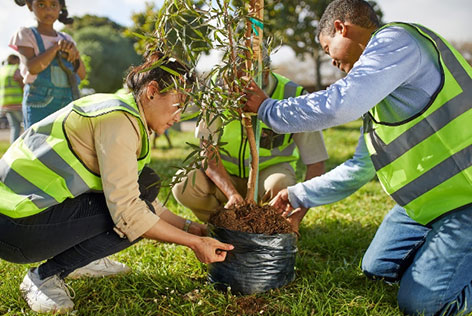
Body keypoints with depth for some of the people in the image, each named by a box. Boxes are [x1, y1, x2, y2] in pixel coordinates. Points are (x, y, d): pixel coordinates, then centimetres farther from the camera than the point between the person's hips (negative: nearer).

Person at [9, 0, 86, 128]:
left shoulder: (66, 39, 15)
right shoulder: (26, 35, 4)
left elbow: (82, 74, 8)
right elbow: (32, 67, -11)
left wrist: (75, 54, -10)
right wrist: (57, 46, -14)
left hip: (67, 103, 4)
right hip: (39, 106, -4)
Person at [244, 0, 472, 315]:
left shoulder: (395, 39, -15)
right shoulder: (377, 100, 15)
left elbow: (337, 105, -29)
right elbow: (360, 167, 18)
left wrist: (267, 109, -13)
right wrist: (299, 195, 20)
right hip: (428, 197, 10)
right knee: (377, 268, 15)